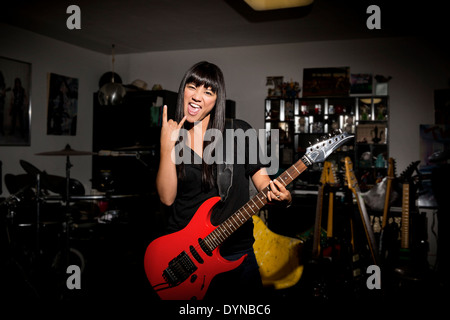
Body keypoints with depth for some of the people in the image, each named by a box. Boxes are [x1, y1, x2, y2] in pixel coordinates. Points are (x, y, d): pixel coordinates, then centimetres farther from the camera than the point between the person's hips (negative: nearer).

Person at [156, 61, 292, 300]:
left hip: (237, 253, 0)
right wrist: (167, 147, -19)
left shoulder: (239, 131, -3)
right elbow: (167, 197, -10)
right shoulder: (172, 139, 0)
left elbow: (262, 179, 1)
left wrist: (282, 197, -20)